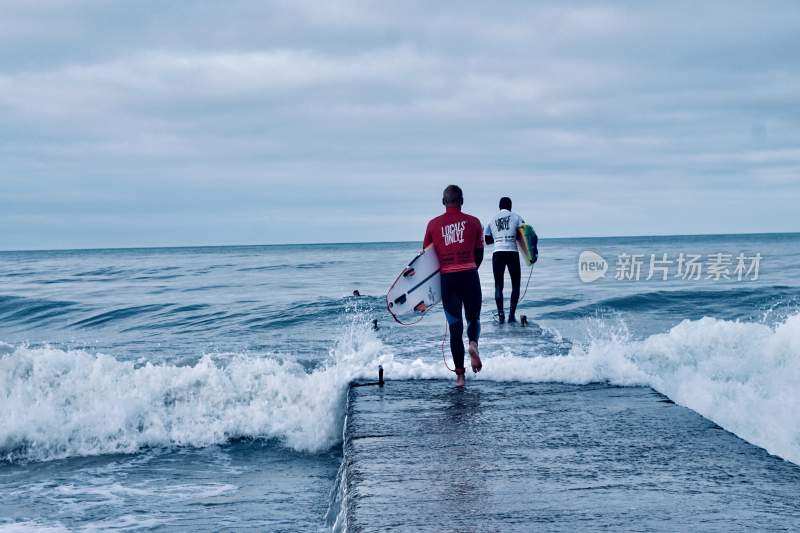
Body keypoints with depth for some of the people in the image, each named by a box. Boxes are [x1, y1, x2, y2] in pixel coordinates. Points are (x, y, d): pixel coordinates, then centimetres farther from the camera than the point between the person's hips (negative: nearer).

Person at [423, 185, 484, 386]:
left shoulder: (433, 224, 4)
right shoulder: (473, 222, 4)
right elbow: (479, 254, 7)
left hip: (447, 279, 1)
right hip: (470, 276, -1)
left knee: (455, 326, 7)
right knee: (474, 318, 17)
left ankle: (460, 375, 4)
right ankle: (473, 343, -16)